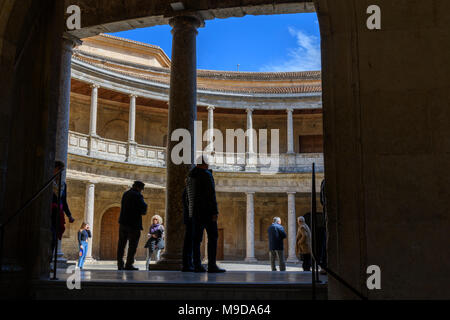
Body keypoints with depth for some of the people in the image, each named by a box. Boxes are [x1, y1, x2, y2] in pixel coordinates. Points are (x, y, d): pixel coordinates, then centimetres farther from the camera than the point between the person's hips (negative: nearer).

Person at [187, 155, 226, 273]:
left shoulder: (191, 175, 12)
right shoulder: (206, 175, -10)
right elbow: (211, 194, -17)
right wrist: (215, 212, -17)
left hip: (195, 211, 8)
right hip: (207, 211, -7)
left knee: (197, 238, 6)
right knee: (213, 237, -5)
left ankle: (197, 265, 5)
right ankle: (212, 265, -11)